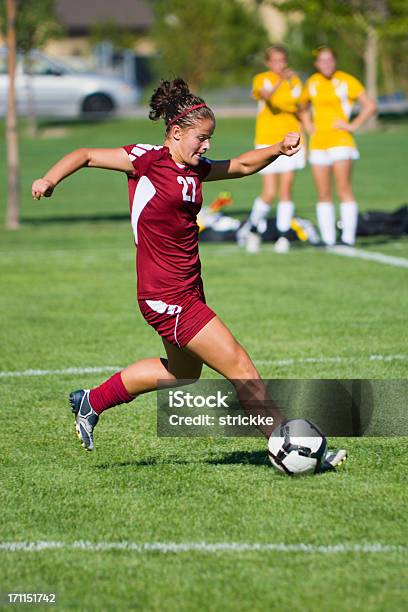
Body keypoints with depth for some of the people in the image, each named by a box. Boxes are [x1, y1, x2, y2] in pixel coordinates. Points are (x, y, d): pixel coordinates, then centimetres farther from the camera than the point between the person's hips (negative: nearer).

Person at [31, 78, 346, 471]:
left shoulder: (194, 169, 8)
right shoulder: (149, 160, -12)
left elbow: (240, 166, 21)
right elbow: (87, 156, -8)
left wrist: (278, 150, 4)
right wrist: (50, 179, -23)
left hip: (186, 289, 10)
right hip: (165, 296, -10)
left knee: (183, 373, 28)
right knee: (240, 368, -7)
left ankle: (91, 402, 39)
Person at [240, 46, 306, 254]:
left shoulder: (295, 81, 8)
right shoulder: (262, 79, -4)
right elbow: (266, 95, -27)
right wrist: (280, 81, -44)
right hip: (267, 141, -3)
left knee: (285, 190, -2)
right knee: (269, 193, -6)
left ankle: (283, 236, 3)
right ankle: (252, 230, 17)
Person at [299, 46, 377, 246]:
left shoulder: (346, 81, -3)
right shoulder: (312, 83, 10)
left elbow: (370, 105, -2)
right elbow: (303, 107, 29)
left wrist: (353, 125, -7)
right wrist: (307, 126, 14)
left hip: (340, 140, -5)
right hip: (318, 143, 5)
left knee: (344, 190, -12)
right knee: (323, 194, 3)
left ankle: (348, 237, -11)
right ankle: (328, 239, 6)